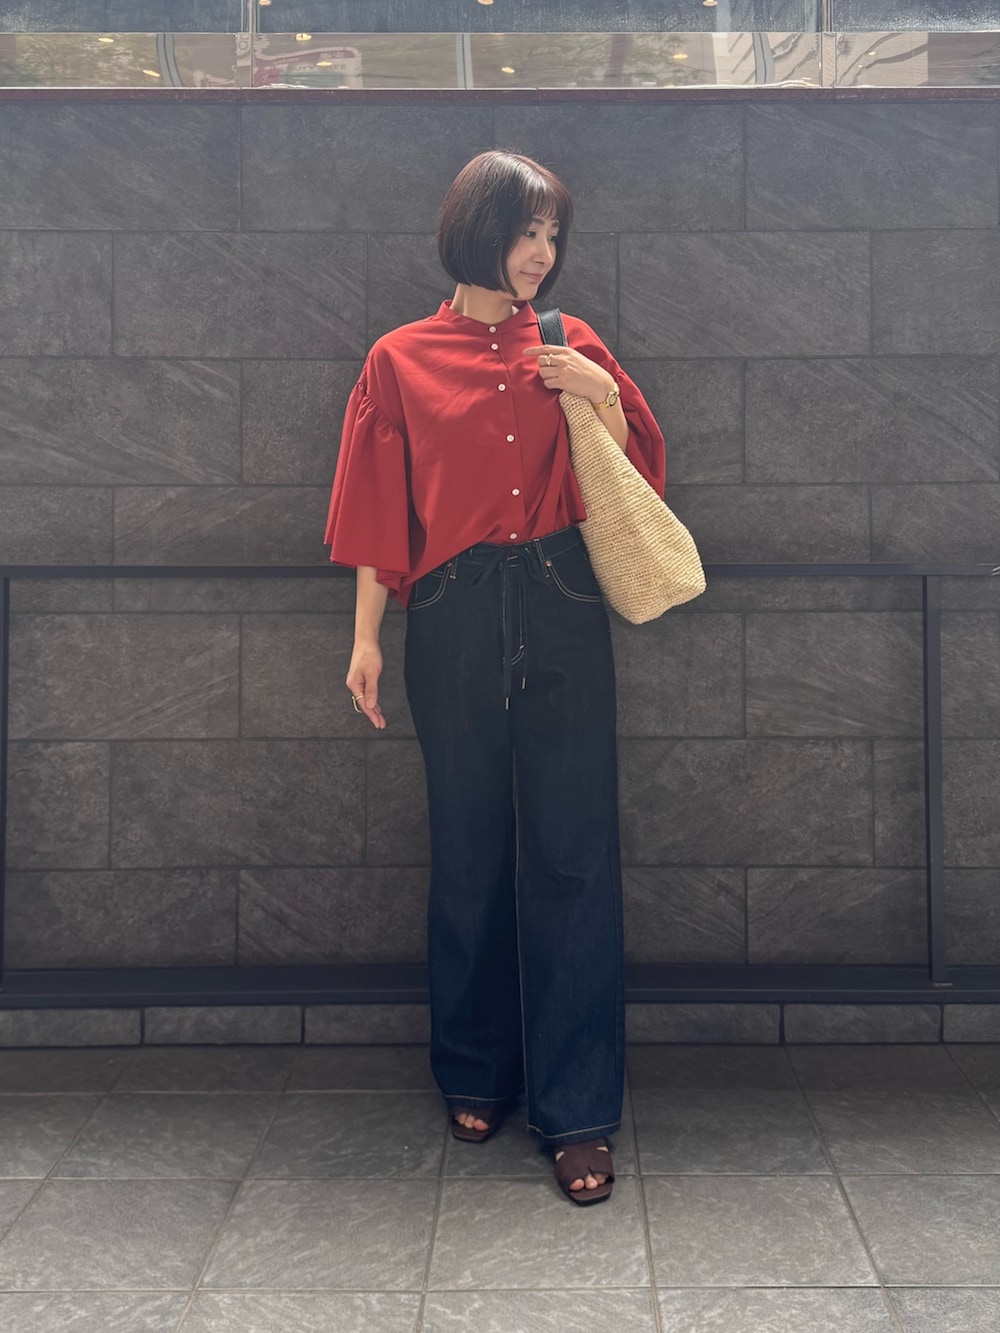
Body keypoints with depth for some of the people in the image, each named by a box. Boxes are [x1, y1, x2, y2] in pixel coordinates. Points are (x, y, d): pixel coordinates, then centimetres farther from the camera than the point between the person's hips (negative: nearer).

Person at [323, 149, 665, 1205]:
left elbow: (634, 483, 11)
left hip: (561, 620, 1)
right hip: (454, 623, -1)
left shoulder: (573, 348, 9)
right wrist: (366, 637, 0)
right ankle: (476, 1076, 27)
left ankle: (577, 1113, 6)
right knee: (470, 857, 9)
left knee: (571, 859, -2)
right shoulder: (401, 361, 5)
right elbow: (377, 512, 4)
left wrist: (606, 397, -5)